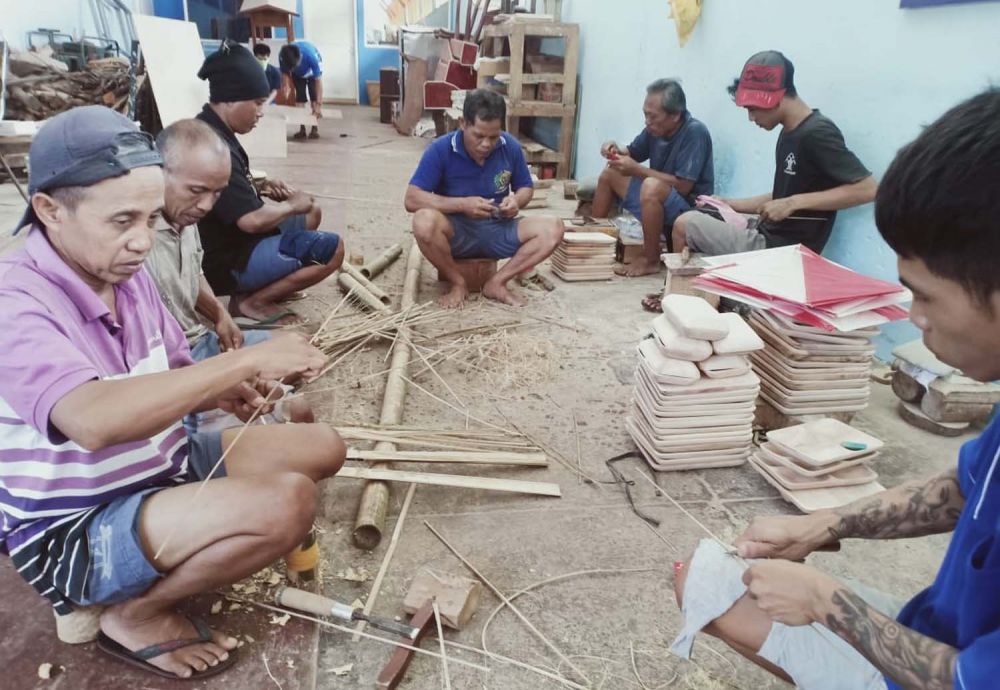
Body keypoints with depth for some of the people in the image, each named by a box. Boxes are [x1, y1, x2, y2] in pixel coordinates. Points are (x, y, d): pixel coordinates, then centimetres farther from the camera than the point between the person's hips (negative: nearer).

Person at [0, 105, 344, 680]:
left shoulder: (128, 275, 0)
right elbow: (93, 418, -44)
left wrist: (225, 391, -9)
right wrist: (246, 360, -39)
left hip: (159, 464, 9)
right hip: (75, 530, -8)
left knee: (322, 447, 10)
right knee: (287, 502, -31)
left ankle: (180, 557, 8)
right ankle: (136, 614, -5)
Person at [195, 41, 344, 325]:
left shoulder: (212, 131, 7)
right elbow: (251, 220, -30)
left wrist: (260, 188, 4)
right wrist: (292, 205, -11)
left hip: (233, 242, 11)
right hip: (228, 261, -11)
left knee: (312, 213, 22)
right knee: (332, 249, -17)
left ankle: (262, 286, 10)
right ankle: (251, 301, -7)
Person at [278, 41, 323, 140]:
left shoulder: (310, 55, -43)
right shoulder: (282, 56, -35)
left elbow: (318, 81, -42)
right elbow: (285, 75, -21)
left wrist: (319, 105, -47)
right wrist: (286, 93, -39)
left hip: (312, 71, -2)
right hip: (297, 74, 2)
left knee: (314, 97, -14)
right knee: (299, 98, -5)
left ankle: (315, 129, -6)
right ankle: (302, 129, 3)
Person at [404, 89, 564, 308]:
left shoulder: (511, 147, -7)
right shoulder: (440, 150, -15)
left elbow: (525, 187, 9)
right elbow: (411, 200, -18)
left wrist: (516, 200, -16)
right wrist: (462, 204, -27)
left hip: (497, 229, 3)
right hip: (456, 232, -2)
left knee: (553, 229, -20)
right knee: (424, 221, -36)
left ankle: (497, 283, -10)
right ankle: (458, 283, -11)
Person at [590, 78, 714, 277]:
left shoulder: (695, 132, -22)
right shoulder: (655, 128, -3)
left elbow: (683, 186, -27)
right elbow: (632, 153, 14)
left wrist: (636, 169, -25)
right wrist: (617, 152, -10)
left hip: (689, 208, -8)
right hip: (656, 198, 8)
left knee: (652, 186, -37)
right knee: (609, 174, 8)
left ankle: (651, 260, -21)